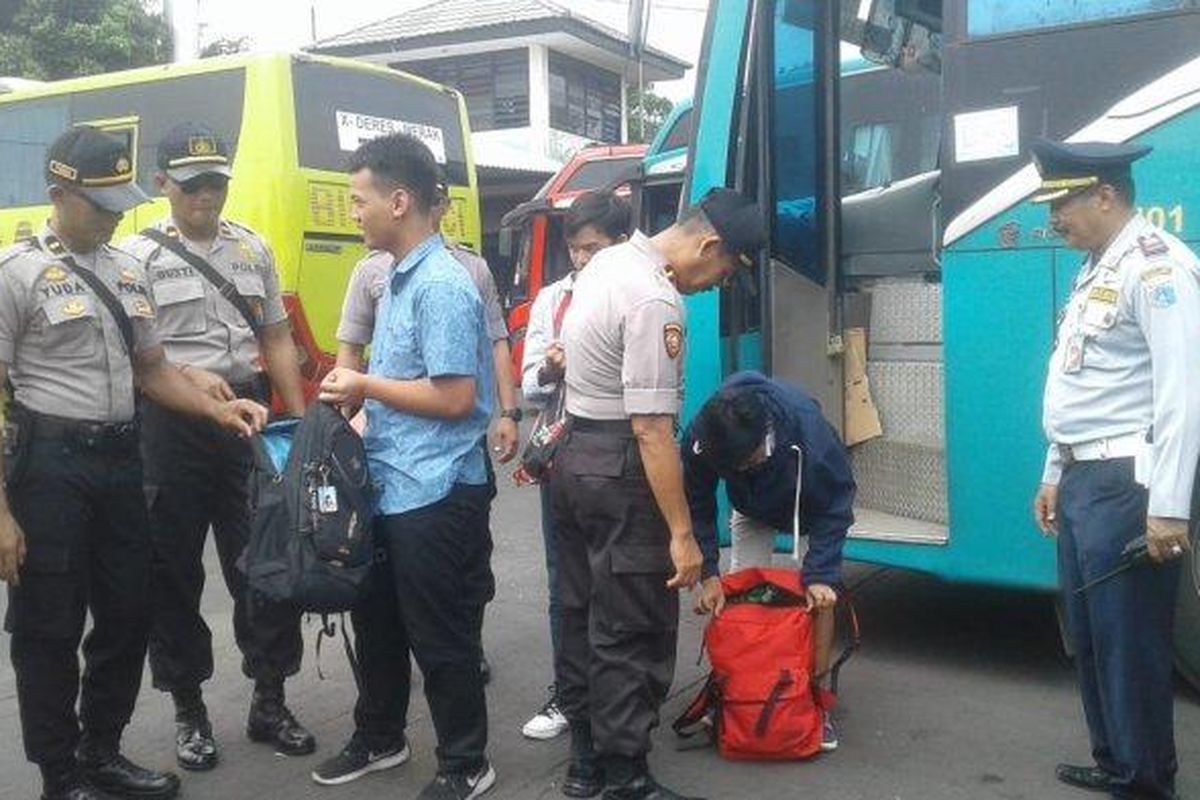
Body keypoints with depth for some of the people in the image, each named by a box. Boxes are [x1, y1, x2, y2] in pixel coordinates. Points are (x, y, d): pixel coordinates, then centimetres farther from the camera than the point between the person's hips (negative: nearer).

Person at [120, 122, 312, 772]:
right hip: (171, 427, -3)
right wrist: (192, 377, -24)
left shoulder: (252, 248, 11)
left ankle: (269, 704, 22)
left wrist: (302, 420, 7)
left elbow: (277, 340, 13)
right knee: (173, 571, 7)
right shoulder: (139, 254, -1)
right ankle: (188, 711, 23)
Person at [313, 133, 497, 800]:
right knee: (378, 622, 21)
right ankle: (379, 738, 40)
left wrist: (365, 386, -14)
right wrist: (360, 398, 4)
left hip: (434, 495, -9)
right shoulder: (399, 278, 11)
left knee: (441, 638, 4)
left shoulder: (443, 285, -19)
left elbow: (455, 397, -24)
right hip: (390, 486, 9)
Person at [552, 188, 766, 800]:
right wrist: (682, 533, -22)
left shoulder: (608, 261, 8)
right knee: (633, 634, 0)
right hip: (618, 472, -10)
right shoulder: (656, 302, -22)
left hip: (573, 457, 10)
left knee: (582, 616, 16)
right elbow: (652, 430, -26)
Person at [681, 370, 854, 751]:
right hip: (752, 509, 2)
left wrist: (821, 574, -34)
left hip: (810, 506, -2)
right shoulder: (699, 438, -37)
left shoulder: (809, 431, -44)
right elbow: (697, 507, -21)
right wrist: (709, 574, -27)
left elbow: (833, 509, -29)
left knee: (820, 596, -12)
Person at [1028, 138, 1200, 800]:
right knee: (1088, 635, 18)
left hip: (1125, 483, -10)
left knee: (1128, 641, 0)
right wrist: (1055, 474, 22)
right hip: (1083, 481, 10)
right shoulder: (1093, 271, 16)